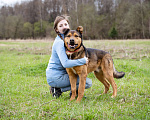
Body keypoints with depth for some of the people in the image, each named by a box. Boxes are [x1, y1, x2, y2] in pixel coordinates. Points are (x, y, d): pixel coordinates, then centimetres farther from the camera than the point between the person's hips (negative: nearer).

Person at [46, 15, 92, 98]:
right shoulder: (59, 42, -20)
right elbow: (65, 63, -31)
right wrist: (83, 61, -26)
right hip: (55, 77, -10)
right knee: (88, 82, -11)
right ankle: (58, 90, -6)